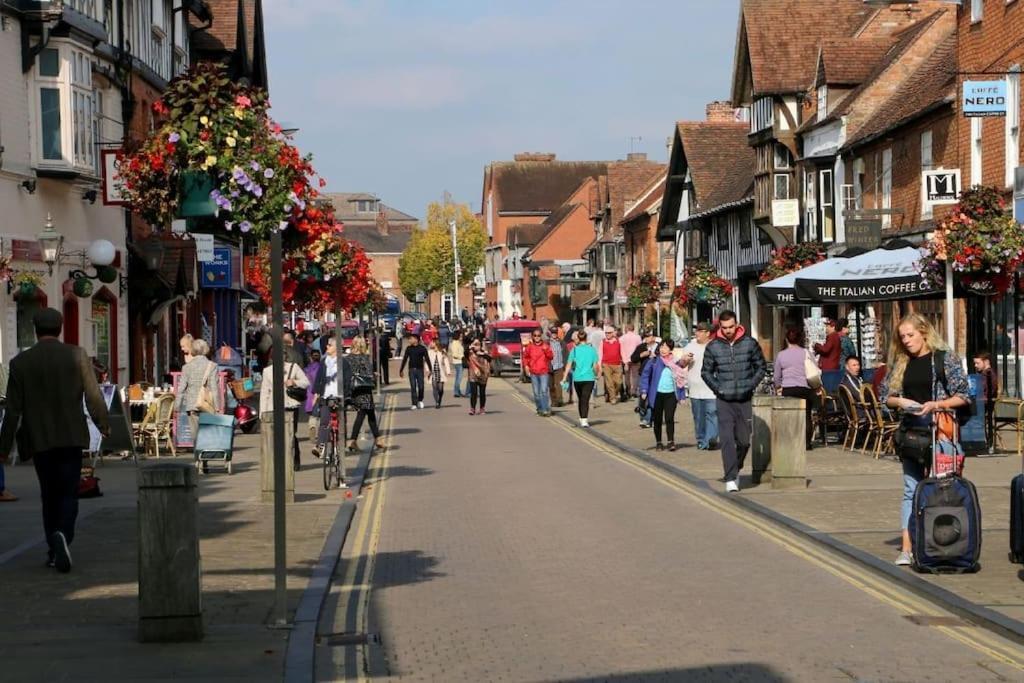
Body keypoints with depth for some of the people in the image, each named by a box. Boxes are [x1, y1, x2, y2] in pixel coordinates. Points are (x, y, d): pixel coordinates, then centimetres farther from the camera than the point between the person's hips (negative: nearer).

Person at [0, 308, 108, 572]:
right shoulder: (77, 355, -5)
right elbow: (93, 395, -4)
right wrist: (104, 425, 13)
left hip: (39, 439, 1)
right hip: (71, 436, -1)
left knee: (50, 495, 14)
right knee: (69, 493, 3)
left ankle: (54, 550, 15)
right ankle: (63, 535, -23)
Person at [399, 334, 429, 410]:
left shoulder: (422, 348, 0)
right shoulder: (408, 348, 6)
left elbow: (427, 359, 1)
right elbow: (404, 359, 11)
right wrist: (401, 370, 12)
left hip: (420, 369, -1)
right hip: (412, 370, 1)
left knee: (421, 386, -1)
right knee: (413, 387, -3)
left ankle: (420, 401, 23)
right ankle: (414, 404, 0)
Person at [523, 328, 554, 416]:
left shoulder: (546, 345, 1)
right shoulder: (530, 346, 6)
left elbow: (551, 356, -5)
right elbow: (525, 356, 17)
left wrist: (546, 350, -20)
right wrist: (526, 365, 4)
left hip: (544, 372, -3)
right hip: (533, 372, 3)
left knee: (544, 390, -16)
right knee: (536, 392, 7)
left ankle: (546, 409, -15)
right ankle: (539, 409, 19)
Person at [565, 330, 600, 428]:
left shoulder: (574, 350, 0)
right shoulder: (591, 349, -1)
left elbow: (569, 365, -3)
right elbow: (596, 365, -1)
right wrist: (596, 374, 16)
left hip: (577, 378, 1)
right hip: (589, 378, -1)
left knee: (580, 399, 17)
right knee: (585, 399, -3)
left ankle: (582, 419, 27)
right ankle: (584, 420, -16)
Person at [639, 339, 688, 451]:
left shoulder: (675, 362, 2)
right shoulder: (654, 361, -3)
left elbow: (680, 378, 9)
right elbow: (645, 375, -1)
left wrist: (681, 394, 5)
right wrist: (644, 391, -8)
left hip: (671, 394, 0)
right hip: (657, 394, 0)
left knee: (669, 418, -8)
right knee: (658, 420, 8)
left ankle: (671, 441, -2)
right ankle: (658, 442, 19)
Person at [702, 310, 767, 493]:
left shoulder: (750, 343, 0)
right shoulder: (713, 346, -1)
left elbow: (760, 367, 10)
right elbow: (706, 371, 10)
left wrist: (751, 385, -1)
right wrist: (716, 388, -3)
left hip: (744, 400, 1)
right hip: (724, 401, -1)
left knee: (744, 441, 9)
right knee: (727, 440, -9)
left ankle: (736, 470, 33)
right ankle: (730, 479, -7)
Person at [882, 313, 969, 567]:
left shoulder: (945, 358, -3)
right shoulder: (900, 362, 9)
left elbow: (962, 396, -4)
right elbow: (885, 396, 14)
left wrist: (935, 405, -17)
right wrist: (900, 402, -7)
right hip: (910, 432, 3)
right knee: (911, 490, 2)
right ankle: (907, 548, -2)